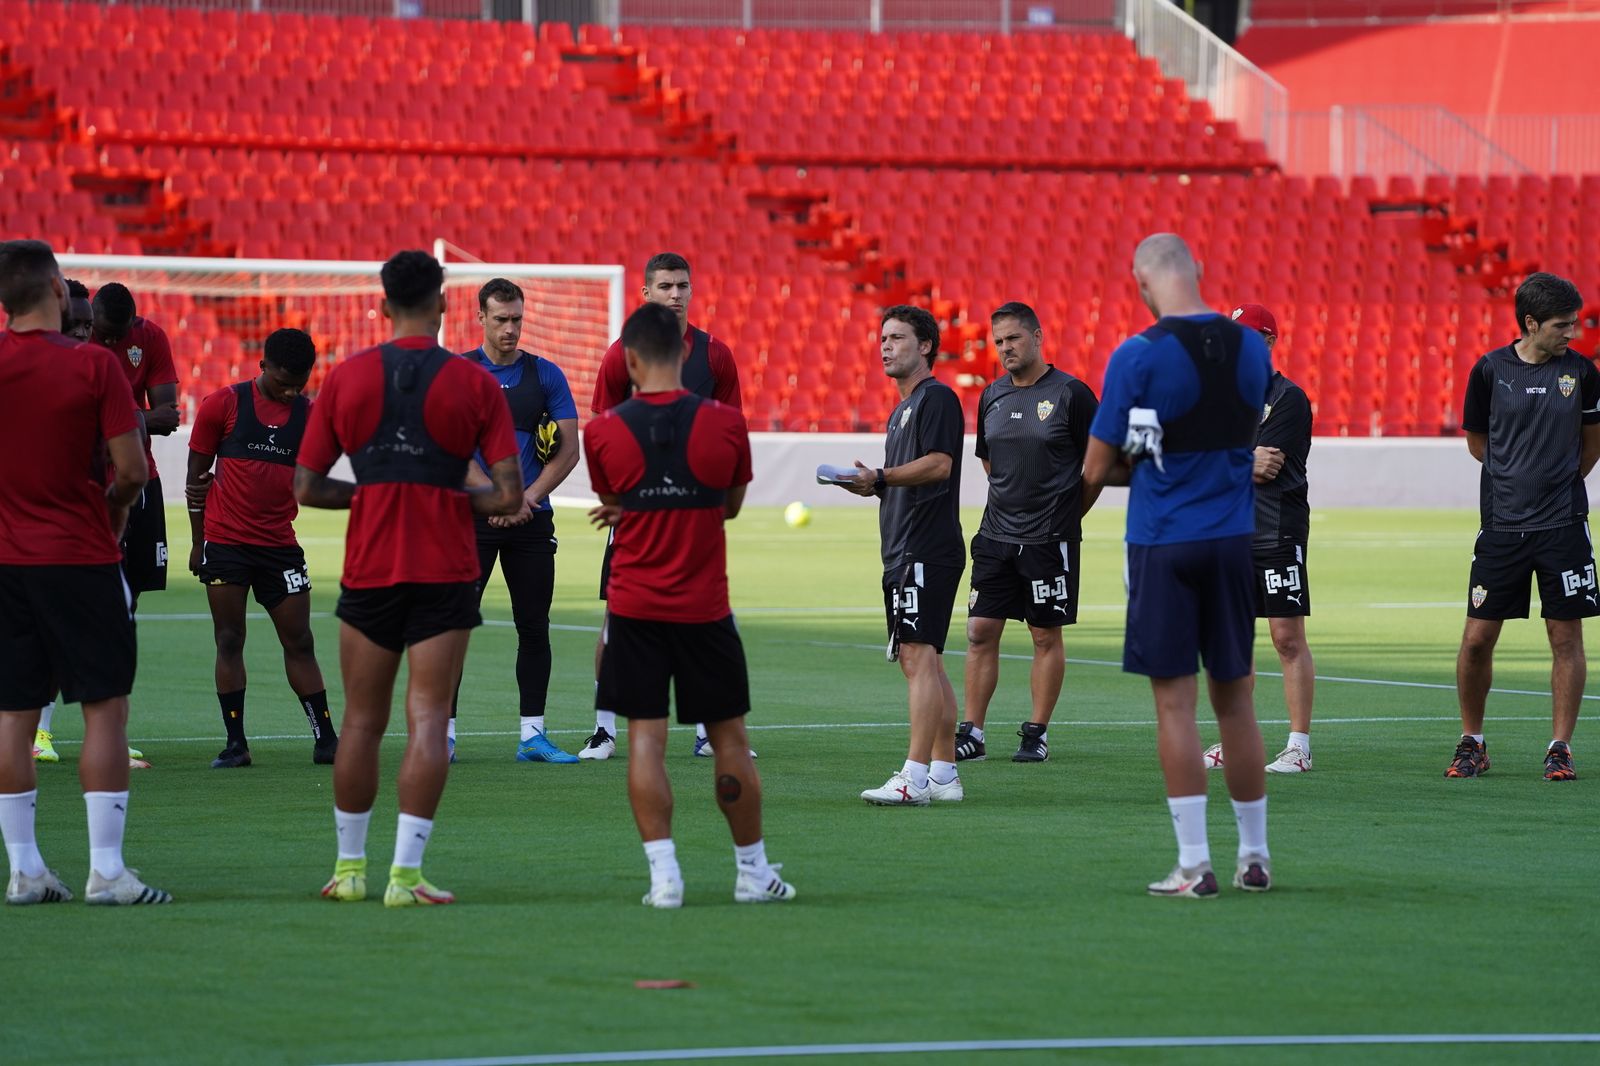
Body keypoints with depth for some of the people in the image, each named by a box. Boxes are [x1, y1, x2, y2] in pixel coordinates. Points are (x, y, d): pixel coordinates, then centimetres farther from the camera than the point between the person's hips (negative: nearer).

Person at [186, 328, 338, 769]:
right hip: (225, 544, -2)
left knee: (300, 642, 2)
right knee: (229, 641, 0)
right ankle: (235, 744, 3)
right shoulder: (224, 404, -2)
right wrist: (199, 541, 3)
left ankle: (326, 740, 6)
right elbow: (197, 475, 4)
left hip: (280, 545, 2)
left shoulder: (308, 414, 5)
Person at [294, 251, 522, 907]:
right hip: (444, 575, -2)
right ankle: (405, 874, -8)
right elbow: (509, 496, -6)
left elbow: (306, 488, 3)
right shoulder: (474, 385, -3)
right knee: (427, 723, -2)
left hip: (368, 574, 2)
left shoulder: (346, 378, 1)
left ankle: (349, 867, 18)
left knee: (362, 723, 12)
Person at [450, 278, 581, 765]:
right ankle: (444, 731, 0)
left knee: (534, 627, 3)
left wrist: (528, 498, -10)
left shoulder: (546, 375, 7)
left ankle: (532, 734, 8)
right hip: (471, 518, -2)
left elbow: (568, 450, 3)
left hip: (532, 521, 3)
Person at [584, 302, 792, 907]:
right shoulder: (724, 424, -6)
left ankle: (663, 873, -7)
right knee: (728, 740, 10)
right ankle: (752, 872, 18)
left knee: (644, 739, 2)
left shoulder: (603, 432, -6)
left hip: (635, 609, 0)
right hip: (706, 608, 0)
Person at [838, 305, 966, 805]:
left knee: (918, 657, -15)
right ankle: (943, 773, 15)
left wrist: (880, 476, -22)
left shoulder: (937, 397, -7)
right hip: (905, 553, 11)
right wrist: (871, 485, 9)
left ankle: (915, 777, -20)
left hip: (927, 551, -11)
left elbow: (939, 464, -19)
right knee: (924, 663, 11)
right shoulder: (901, 409, 23)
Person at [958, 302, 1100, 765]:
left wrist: (1065, 515, 3)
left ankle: (1037, 734, 9)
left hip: (1049, 539, -5)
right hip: (996, 534, 5)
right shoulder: (992, 396, 8)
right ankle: (971, 734, 4)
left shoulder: (1071, 394, -8)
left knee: (1046, 636, 2)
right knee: (981, 631, 1)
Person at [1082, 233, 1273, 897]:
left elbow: (1095, 471, -8)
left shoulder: (1138, 357, -12)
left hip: (1162, 544, -4)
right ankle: (1254, 857, 18)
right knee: (1234, 698, 12)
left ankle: (1194, 865, -3)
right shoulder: (1250, 348, 3)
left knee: (1175, 702, -1)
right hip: (1234, 538, 4)